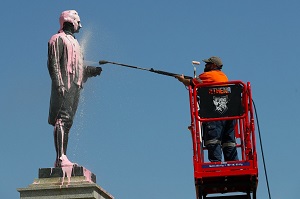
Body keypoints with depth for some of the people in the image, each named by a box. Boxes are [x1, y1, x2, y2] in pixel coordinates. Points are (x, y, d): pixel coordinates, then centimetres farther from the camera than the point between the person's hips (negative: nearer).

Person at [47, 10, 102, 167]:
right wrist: (59, 83, -21)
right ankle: (61, 157, -25)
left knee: (67, 123, 5)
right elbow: (53, 63, -10)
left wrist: (93, 71, 12)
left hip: (75, 87, 9)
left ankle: (61, 160, 6)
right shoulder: (58, 39, 1)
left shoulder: (74, 42, 29)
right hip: (64, 86, -9)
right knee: (62, 120, -17)